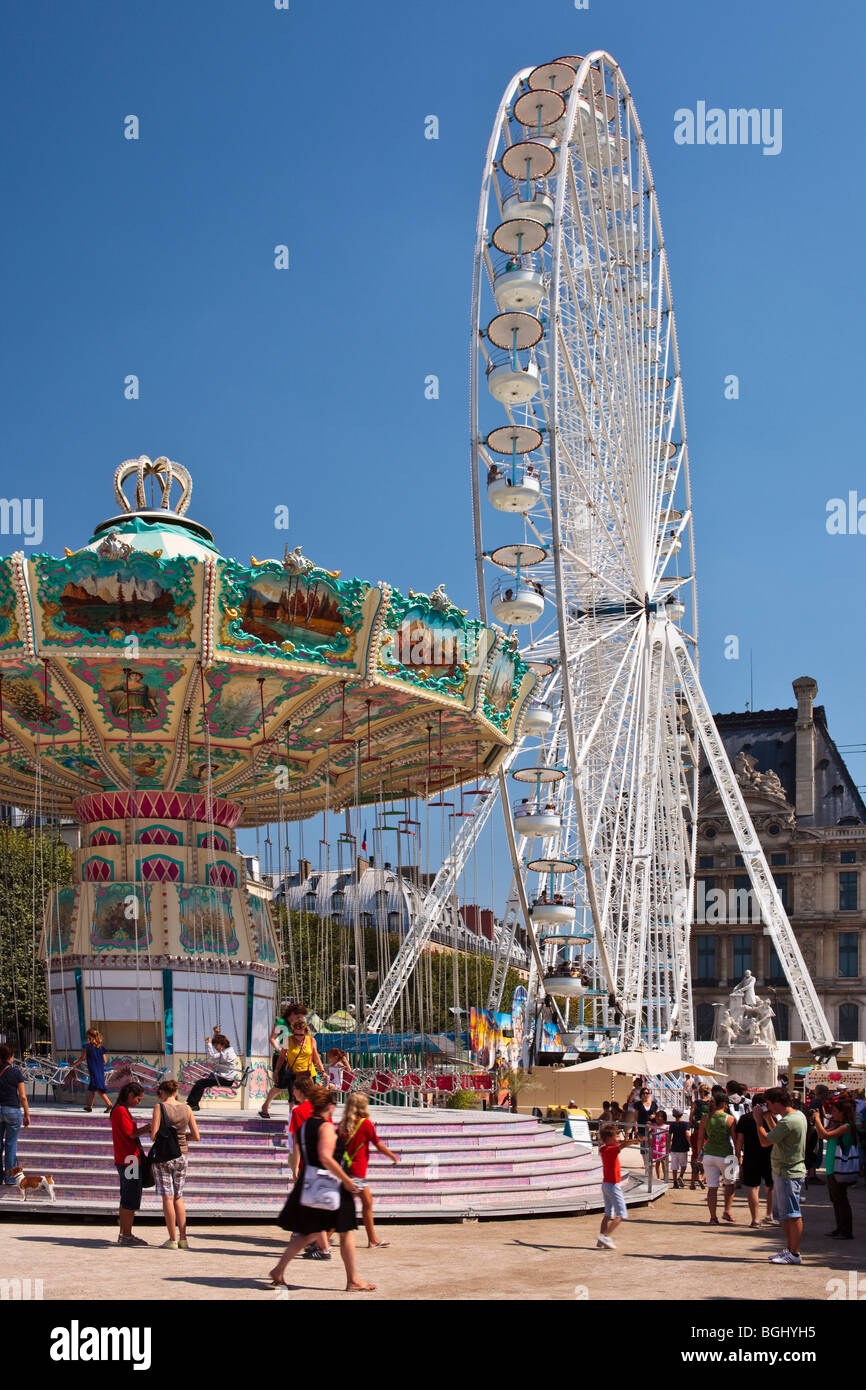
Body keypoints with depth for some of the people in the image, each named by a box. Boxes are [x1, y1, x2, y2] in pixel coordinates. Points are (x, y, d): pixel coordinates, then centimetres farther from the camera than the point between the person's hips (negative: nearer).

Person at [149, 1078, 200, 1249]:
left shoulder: (159, 1107, -8)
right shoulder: (186, 1108, 3)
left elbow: (154, 1135, -14)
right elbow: (196, 1137, 3)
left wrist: (151, 1131, 7)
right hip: (181, 1156, 4)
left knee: (167, 1198, 0)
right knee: (178, 1197, 14)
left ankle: (172, 1240, 0)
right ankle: (183, 1239, 11)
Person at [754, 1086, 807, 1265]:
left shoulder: (788, 1121, -22)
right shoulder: (798, 1115, 10)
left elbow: (765, 1142, -19)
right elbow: (777, 1134, 23)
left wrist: (758, 1120, -8)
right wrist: (768, 1118, 14)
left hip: (788, 1173, -10)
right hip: (784, 1172, 10)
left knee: (792, 1215, -4)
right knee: (783, 1215, 17)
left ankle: (794, 1254, 1)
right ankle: (789, 1249, 24)